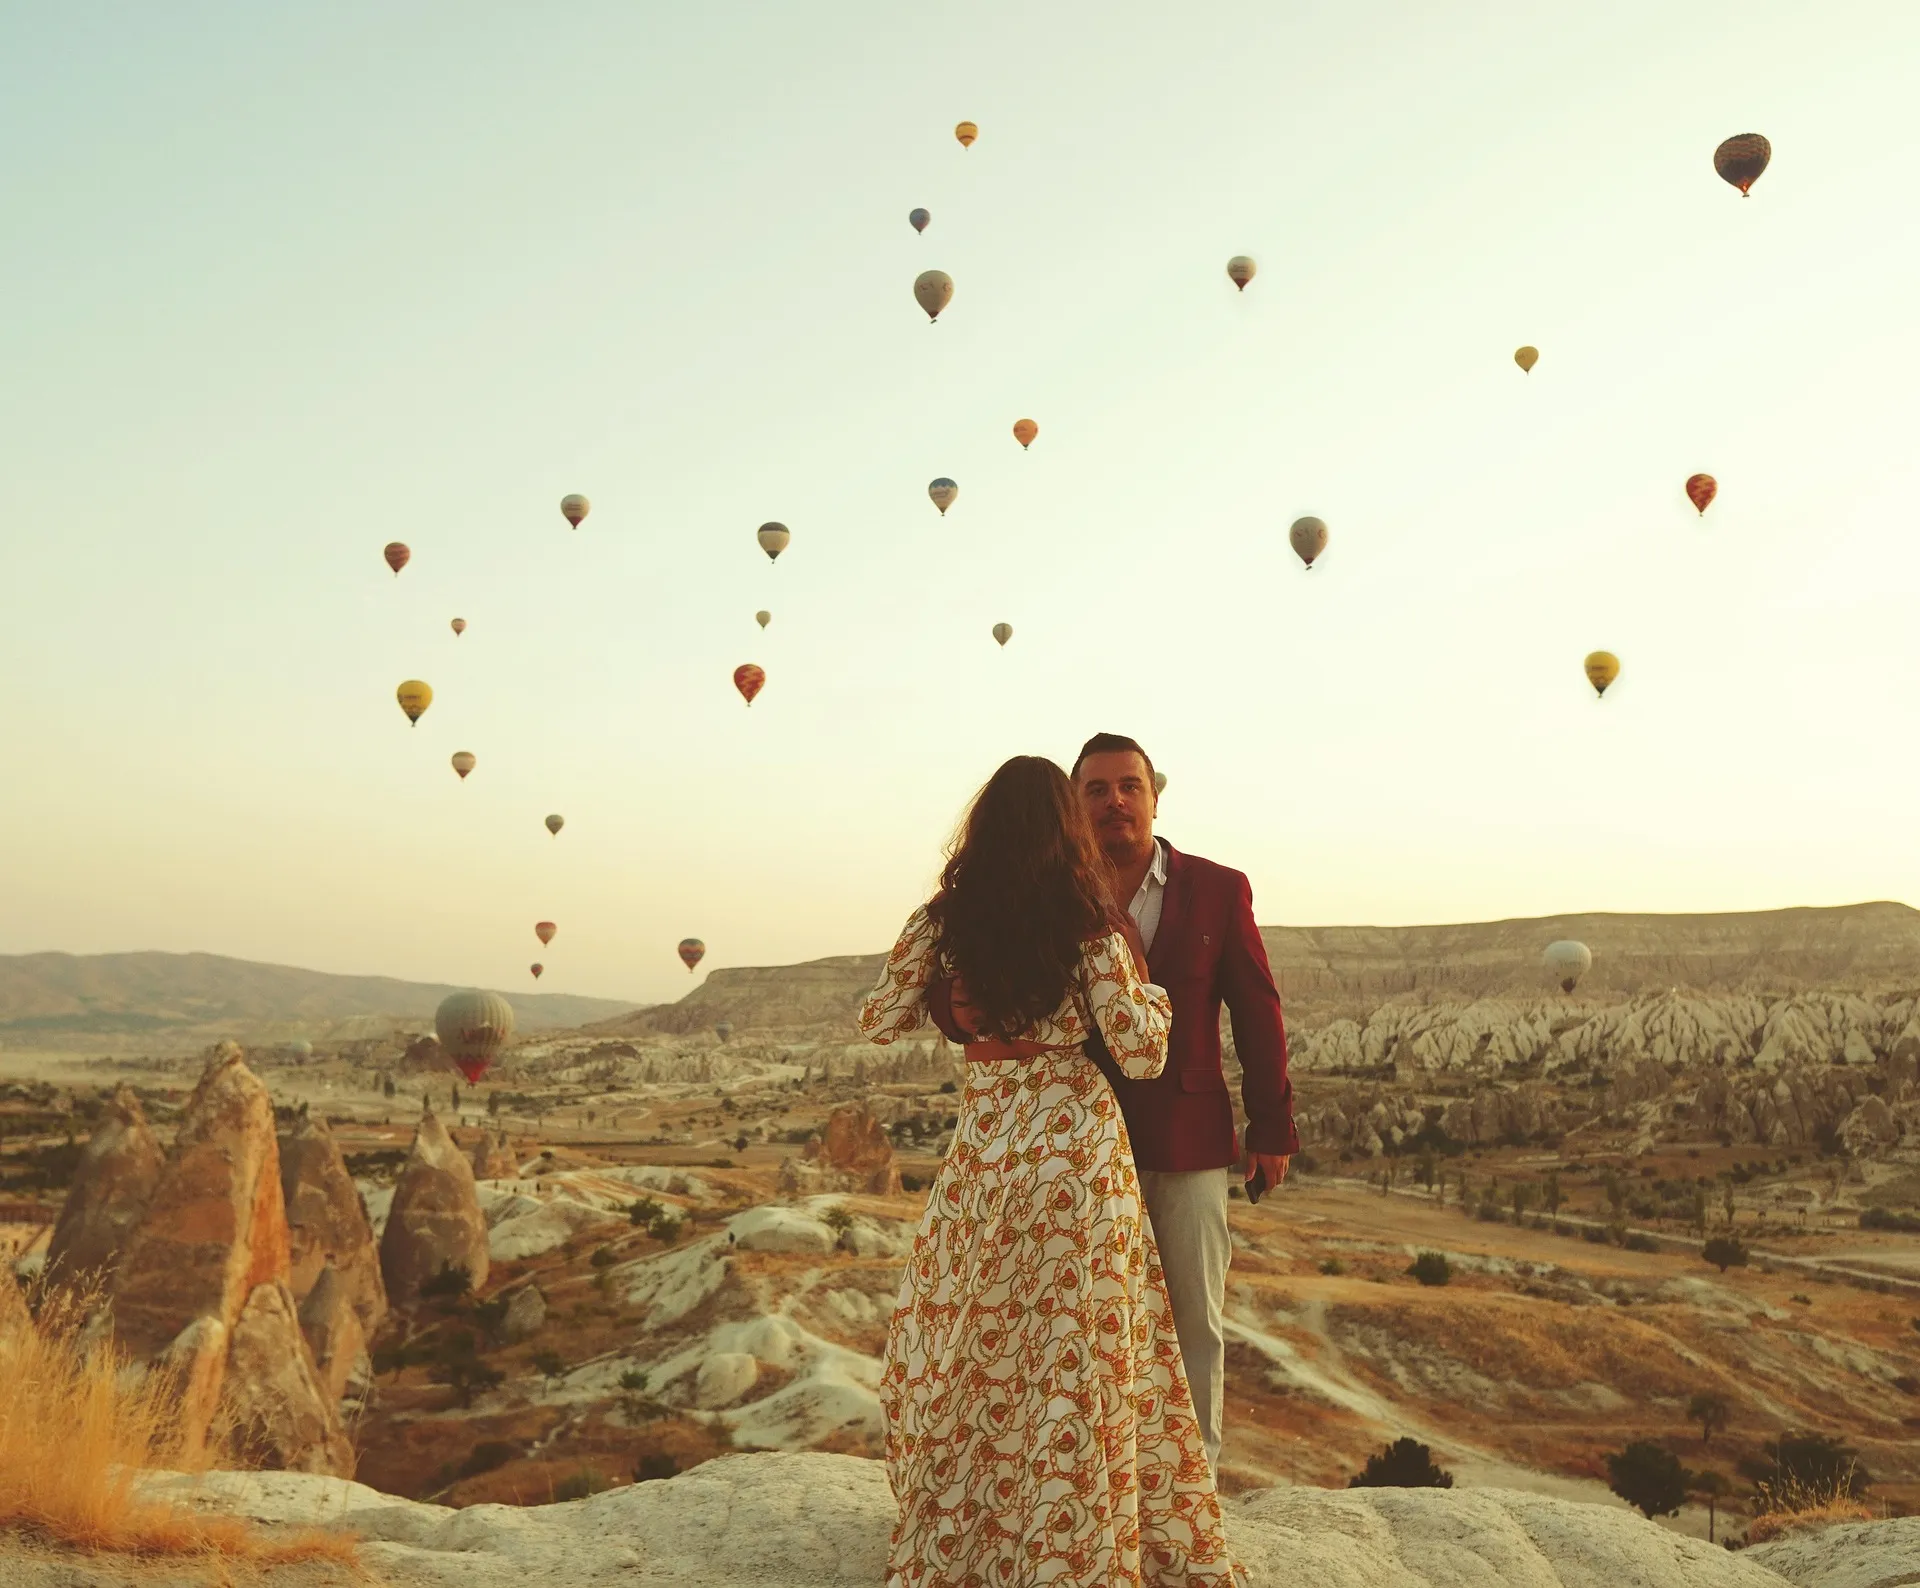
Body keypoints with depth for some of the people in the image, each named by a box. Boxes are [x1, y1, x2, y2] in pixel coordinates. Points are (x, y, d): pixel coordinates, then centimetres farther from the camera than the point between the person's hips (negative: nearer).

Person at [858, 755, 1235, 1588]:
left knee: (971, 1341, 16)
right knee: (1073, 1347, 8)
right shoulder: (1091, 927, -10)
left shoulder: (945, 919, -4)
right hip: (1077, 1148, -2)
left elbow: (877, 1023, 4)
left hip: (984, 1145, 2)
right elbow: (1142, 1054, -10)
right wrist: (1148, 991, 9)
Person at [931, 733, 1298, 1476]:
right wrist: (978, 1026, -28)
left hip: (1189, 1138, 0)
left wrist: (1271, 1128, 3)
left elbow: (1257, 1013, 3)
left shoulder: (1218, 890, -1)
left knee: (1195, 1321, 10)